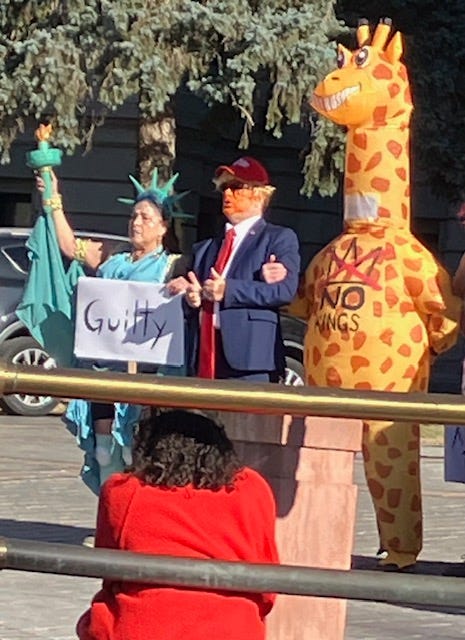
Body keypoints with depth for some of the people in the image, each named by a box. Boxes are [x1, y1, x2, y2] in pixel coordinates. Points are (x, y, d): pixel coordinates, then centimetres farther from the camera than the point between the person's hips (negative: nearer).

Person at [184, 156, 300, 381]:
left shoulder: (279, 238, 7)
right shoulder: (205, 248, 26)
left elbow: (285, 289, -8)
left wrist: (228, 290, -14)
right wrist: (191, 297, 0)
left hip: (251, 354, -5)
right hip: (205, 356, 5)